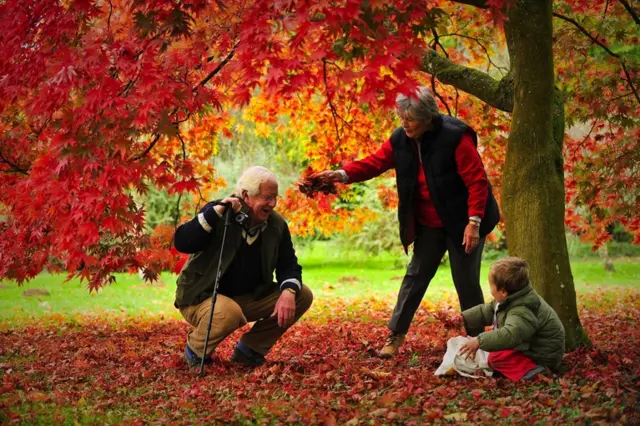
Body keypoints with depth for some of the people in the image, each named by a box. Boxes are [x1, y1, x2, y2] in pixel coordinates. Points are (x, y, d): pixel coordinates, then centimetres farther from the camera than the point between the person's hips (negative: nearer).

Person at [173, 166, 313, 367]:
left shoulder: (277, 225, -2)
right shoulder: (217, 214, -16)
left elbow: (288, 264, 1)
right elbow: (181, 243, -28)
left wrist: (288, 291, -21)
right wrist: (216, 212, -36)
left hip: (248, 299, 6)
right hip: (202, 298, -6)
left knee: (302, 296, -8)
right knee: (229, 313, -41)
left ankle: (249, 349, 4)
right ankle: (196, 351, -7)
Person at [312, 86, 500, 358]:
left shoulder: (456, 137, -21)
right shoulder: (400, 139, -4)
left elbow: (477, 181, -21)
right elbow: (374, 163, -5)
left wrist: (474, 221, -25)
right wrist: (342, 175, -22)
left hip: (462, 223, -5)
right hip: (429, 224, 5)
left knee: (466, 281, 1)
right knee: (415, 276, 7)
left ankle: (477, 341, 17)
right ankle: (395, 335, 13)